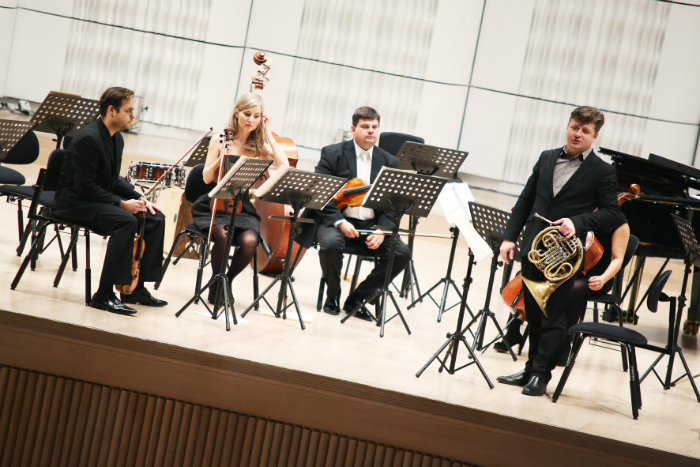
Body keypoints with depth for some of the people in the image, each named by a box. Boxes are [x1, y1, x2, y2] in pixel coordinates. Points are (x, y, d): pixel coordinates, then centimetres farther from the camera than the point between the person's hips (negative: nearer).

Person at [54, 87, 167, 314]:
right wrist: (121, 203, -25)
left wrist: (139, 199, 1)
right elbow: (85, 186, -24)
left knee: (155, 219, -2)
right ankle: (104, 295, -29)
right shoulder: (88, 138, -20)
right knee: (126, 221, -32)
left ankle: (137, 288, 2)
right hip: (75, 202, -10)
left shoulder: (116, 138, 9)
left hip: (100, 198, 10)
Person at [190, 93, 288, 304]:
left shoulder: (260, 146, 6)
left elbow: (284, 167, -12)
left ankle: (228, 280, -1)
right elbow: (207, 178, 0)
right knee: (222, 234, -33)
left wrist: (269, 135, -6)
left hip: (243, 208, 1)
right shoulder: (221, 140, 3)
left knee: (249, 241, -29)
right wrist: (221, 158, -18)